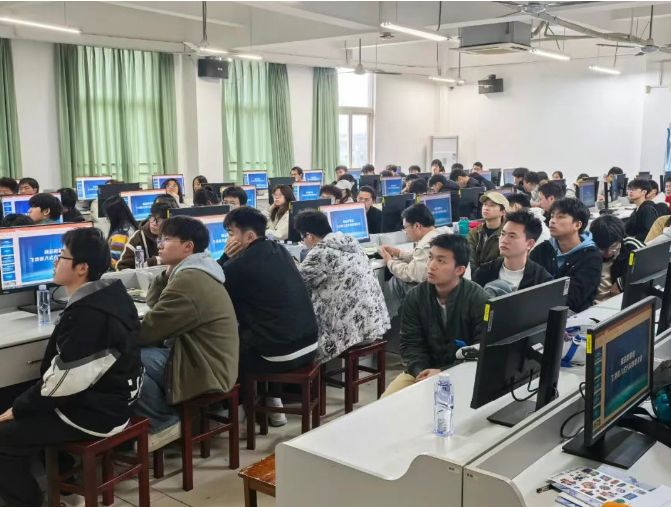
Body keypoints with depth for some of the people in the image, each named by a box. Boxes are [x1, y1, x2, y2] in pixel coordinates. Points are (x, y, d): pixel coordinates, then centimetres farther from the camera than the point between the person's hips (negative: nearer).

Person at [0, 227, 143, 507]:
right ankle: (62, 474, 35)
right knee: (30, 406, 26)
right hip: (110, 397, 10)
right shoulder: (111, 294, 2)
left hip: (95, 412, -10)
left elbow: (62, 384, -24)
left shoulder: (88, 316, -29)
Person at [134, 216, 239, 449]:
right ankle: (164, 418, 11)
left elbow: (150, 329, -16)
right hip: (204, 361, 11)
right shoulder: (193, 273, 14)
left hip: (202, 370, -11)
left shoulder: (189, 280, -21)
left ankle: (163, 423, -4)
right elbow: (154, 303, 18)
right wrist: (167, 273, 4)